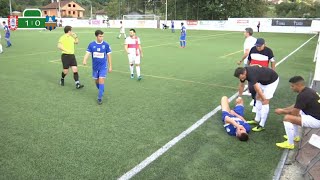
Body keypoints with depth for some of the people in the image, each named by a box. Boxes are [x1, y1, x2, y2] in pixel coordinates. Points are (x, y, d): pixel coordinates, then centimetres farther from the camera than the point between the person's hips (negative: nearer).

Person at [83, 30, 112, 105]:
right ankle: (101, 91, 42)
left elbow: (109, 56, -1)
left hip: (103, 66, -3)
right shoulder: (91, 44, -4)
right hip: (95, 66, 3)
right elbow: (87, 53, -9)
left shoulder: (106, 45, -7)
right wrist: (84, 60, -30)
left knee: (101, 80, -12)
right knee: (96, 80, 14)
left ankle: (100, 98, -6)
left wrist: (110, 66, 0)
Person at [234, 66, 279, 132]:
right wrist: (239, 96, 19)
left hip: (272, 80, -9)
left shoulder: (251, 74, -37)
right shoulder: (243, 73, -10)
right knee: (258, 98, 11)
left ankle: (261, 125, -7)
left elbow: (257, 89, -32)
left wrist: (264, 99, -19)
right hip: (263, 80, 9)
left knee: (265, 102, -11)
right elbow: (241, 85, 9)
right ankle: (257, 120, 22)